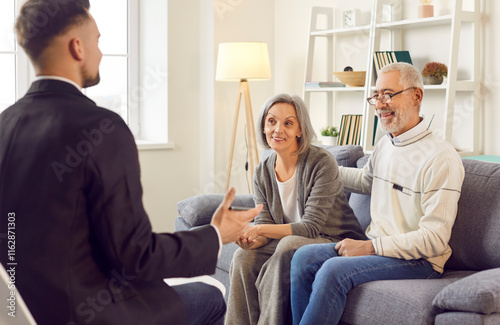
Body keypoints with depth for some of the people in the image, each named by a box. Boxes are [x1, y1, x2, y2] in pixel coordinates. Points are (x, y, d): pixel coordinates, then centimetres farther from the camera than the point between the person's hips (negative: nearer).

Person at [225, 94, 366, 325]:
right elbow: (264, 222, 0)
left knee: (288, 246, -34)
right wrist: (254, 239, -26)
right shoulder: (262, 172, 2)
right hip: (288, 242, 6)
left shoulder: (322, 163, -18)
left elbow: (311, 227, -21)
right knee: (244, 257, -20)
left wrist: (260, 229, -32)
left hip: (337, 243, -5)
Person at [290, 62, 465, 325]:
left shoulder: (441, 157, -18)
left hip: (418, 261, -8)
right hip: (376, 247, 8)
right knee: (304, 258, -10)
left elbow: (434, 239, -21)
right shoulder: (384, 145, 9)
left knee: (334, 270, -28)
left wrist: (370, 247, -20)